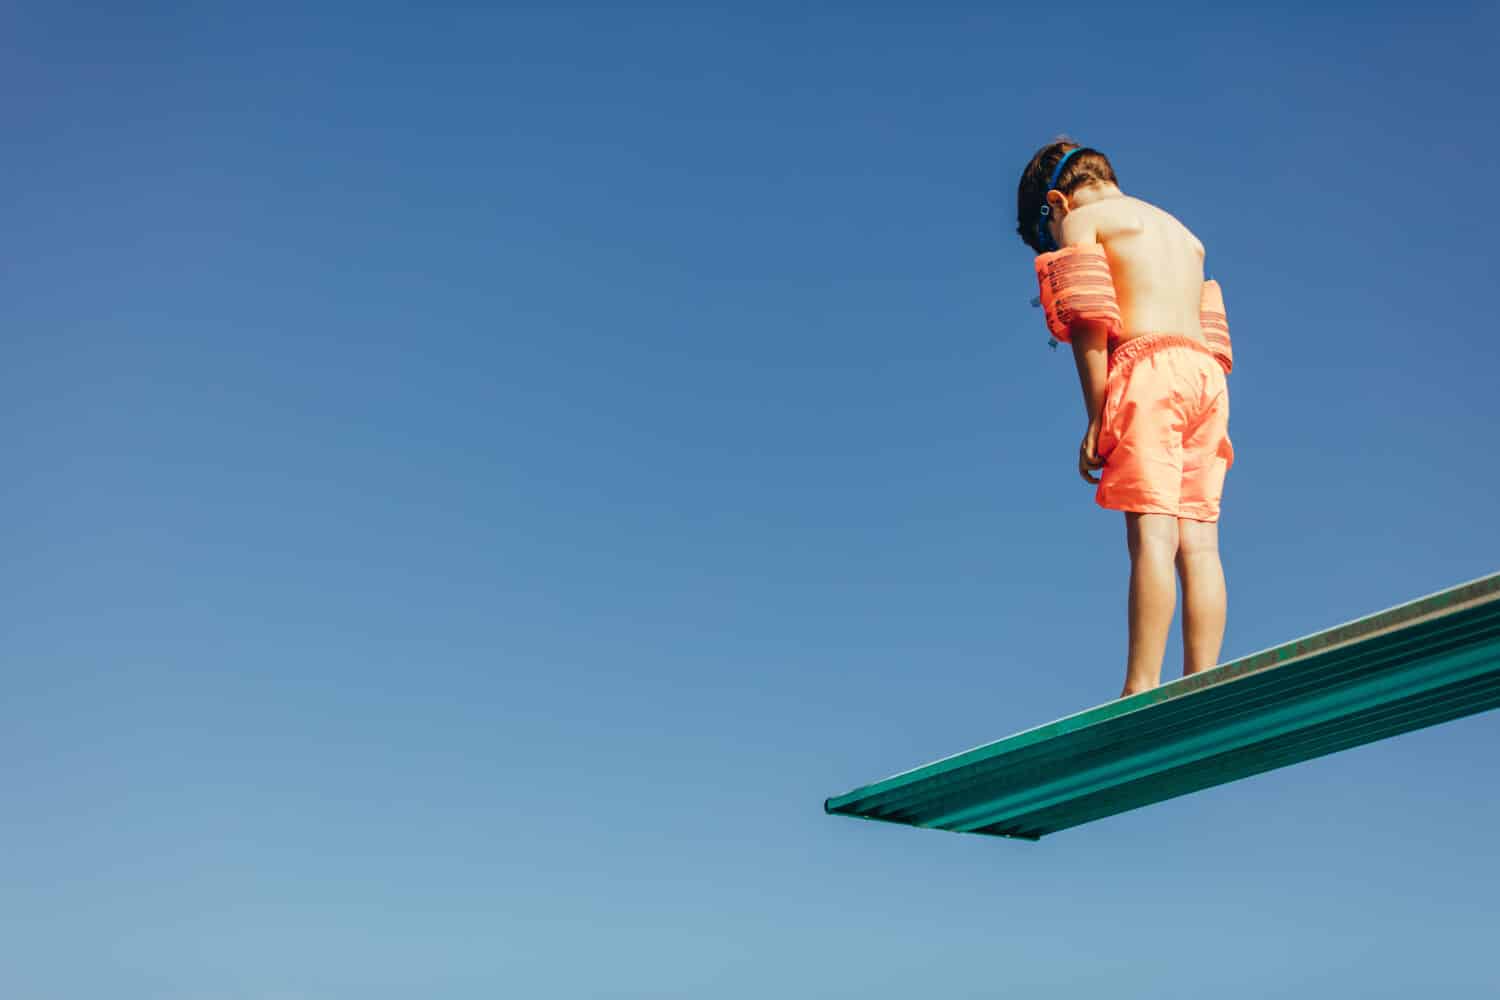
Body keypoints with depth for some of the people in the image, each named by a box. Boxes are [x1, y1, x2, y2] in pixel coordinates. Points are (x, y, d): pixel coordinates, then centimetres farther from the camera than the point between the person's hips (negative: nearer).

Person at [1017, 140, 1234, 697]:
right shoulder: (1181, 233, 30)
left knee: (1152, 534, -16)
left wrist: (1096, 419, -8)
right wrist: (1208, 423, 19)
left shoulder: (1081, 219, 9)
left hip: (1147, 370, -7)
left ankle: (1143, 689, -21)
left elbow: (1089, 319, -5)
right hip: (1206, 378, 7)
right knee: (1197, 542, -1)